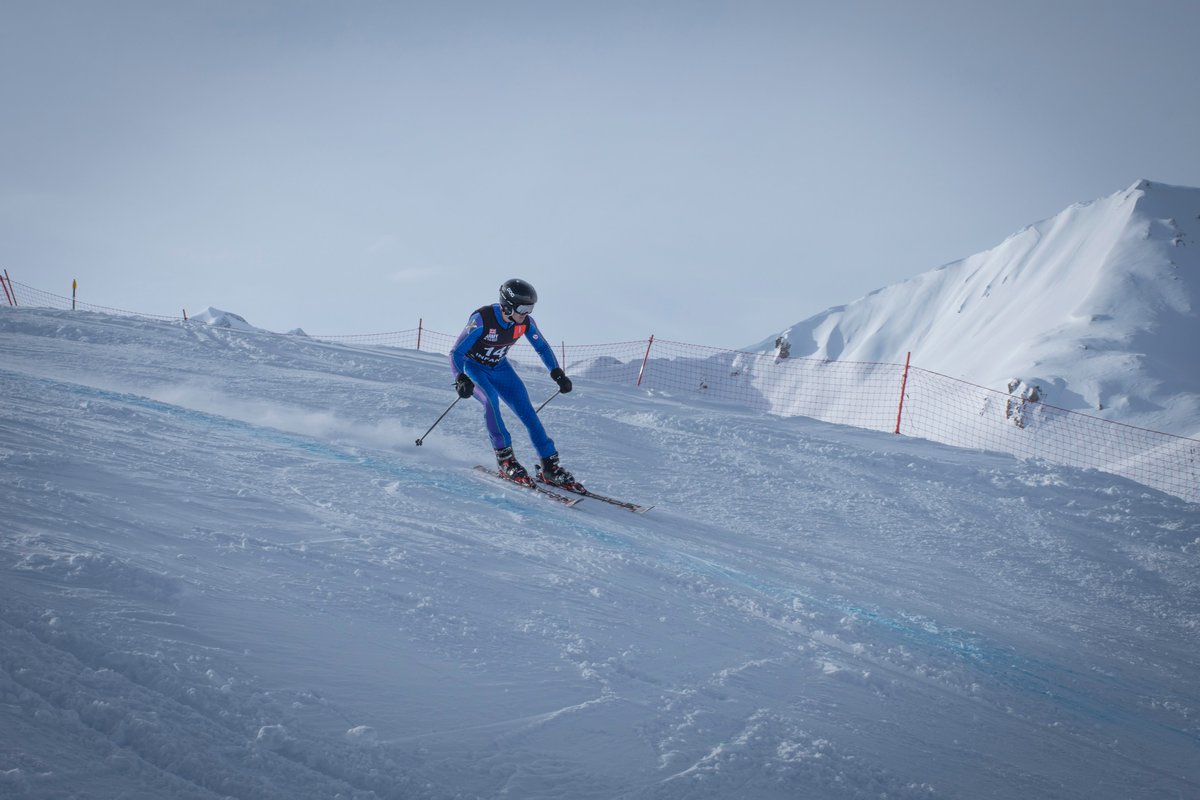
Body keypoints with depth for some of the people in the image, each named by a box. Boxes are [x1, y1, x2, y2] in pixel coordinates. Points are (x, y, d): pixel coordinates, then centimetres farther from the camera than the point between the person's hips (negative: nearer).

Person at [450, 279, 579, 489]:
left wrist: (558, 373, -10)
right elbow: (456, 352, -26)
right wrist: (461, 380, -40)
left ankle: (551, 466, -5)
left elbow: (543, 348, 1)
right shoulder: (482, 319, -31)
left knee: (526, 410, -9)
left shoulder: (525, 322, -17)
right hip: (473, 367, -4)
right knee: (491, 399, -33)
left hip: (499, 367, 4)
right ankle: (505, 458, -23)